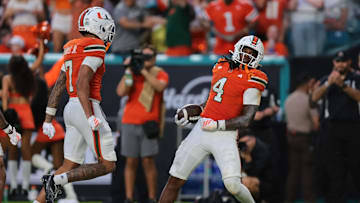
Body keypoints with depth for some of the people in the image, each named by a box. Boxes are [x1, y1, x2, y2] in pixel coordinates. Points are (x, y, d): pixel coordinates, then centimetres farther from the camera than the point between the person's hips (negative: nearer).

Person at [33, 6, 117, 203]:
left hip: (71, 108, 9)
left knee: (70, 167, 11)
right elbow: (81, 83, -21)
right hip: (86, 107, -9)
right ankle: (57, 180, -15)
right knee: (107, 165, -5)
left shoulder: (73, 48, 17)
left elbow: (58, 86, 18)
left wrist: (48, 120, 19)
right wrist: (90, 117, -26)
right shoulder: (95, 47, -10)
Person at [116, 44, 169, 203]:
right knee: (131, 161, 0)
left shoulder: (160, 74, 8)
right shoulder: (132, 74, 11)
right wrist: (129, 71, -7)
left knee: (148, 161, -7)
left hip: (149, 123, -2)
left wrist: (144, 71, -12)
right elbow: (121, 92, -3)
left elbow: (160, 86, -14)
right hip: (130, 123, 2)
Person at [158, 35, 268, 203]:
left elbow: (246, 121, -13)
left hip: (225, 135, -6)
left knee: (232, 185, -21)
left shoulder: (251, 80, -8)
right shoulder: (222, 66, 13)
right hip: (201, 130, 6)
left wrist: (217, 125, -17)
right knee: (175, 181, 6)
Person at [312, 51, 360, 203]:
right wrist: (329, 83, -12)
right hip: (331, 126, 2)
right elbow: (315, 97, 2)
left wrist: (343, 85, -19)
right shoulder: (326, 79, 17)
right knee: (333, 167, -1)